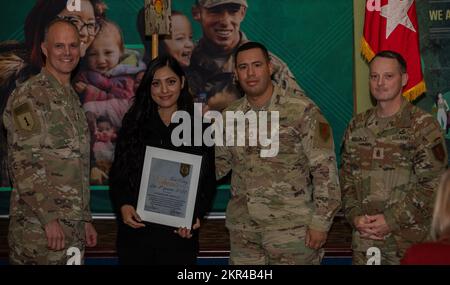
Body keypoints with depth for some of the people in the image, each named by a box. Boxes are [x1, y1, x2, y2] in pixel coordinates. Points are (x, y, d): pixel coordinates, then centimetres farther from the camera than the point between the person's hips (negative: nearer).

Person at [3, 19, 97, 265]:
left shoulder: (72, 98, 17)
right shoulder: (29, 96, -9)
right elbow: (24, 164, -17)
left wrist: (85, 219, 18)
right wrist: (49, 218, -20)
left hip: (73, 227, 8)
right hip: (39, 228, -8)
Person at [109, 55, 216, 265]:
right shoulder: (134, 124, 7)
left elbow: (209, 181, 5)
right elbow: (116, 174, 7)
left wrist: (197, 215, -9)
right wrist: (123, 205, -10)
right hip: (136, 230, 1)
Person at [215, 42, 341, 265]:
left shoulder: (301, 110, -9)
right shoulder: (229, 117, 6)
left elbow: (325, 169, -10)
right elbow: (219, 162, 18)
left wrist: (320, 222, -12)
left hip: (292, 229, -4)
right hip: (243, 230, 5)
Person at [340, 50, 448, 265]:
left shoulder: (423, 125, -6)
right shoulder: (357, 126, 10)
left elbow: (431, 183, -11)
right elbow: (346, 176, 11)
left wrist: (392, 220, -15)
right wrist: (355, 216, -5)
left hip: (408, 239, -4)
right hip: (364, 237, 4)